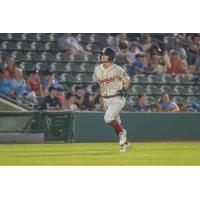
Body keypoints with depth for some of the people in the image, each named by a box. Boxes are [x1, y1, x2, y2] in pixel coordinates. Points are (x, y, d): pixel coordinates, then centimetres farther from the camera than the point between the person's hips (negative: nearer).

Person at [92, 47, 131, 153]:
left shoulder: (117, 69, -12)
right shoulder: (97, 69, 3)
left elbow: (126, 79, -1)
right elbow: (95, 81, 15)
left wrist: (124, 89, -16)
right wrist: (95, 85, -8)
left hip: (118, 98, -6)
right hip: (106, 100, 6)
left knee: (108, 118, -23)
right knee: (116, 122, 12)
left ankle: (122, 132, -1)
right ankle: (125, 143, 25)